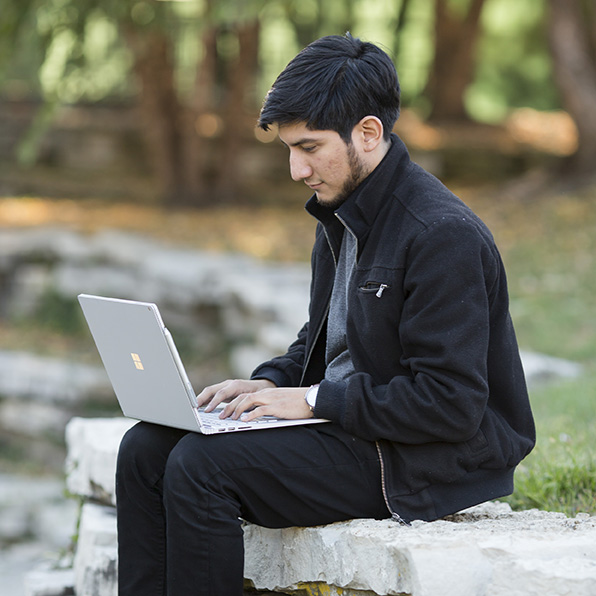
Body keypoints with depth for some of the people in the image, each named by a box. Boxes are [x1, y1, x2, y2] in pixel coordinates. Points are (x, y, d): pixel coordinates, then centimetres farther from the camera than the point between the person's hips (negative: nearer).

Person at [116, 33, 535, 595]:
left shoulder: (444, 235, -21)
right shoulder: (340, 212, 9)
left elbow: (452, 404, -23)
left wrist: (315, 400, -20)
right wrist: (270, 382, 2)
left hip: (424, 460, -9)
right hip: (340, 418, 9)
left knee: (202, 464, -23)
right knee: (145, 449, -3)